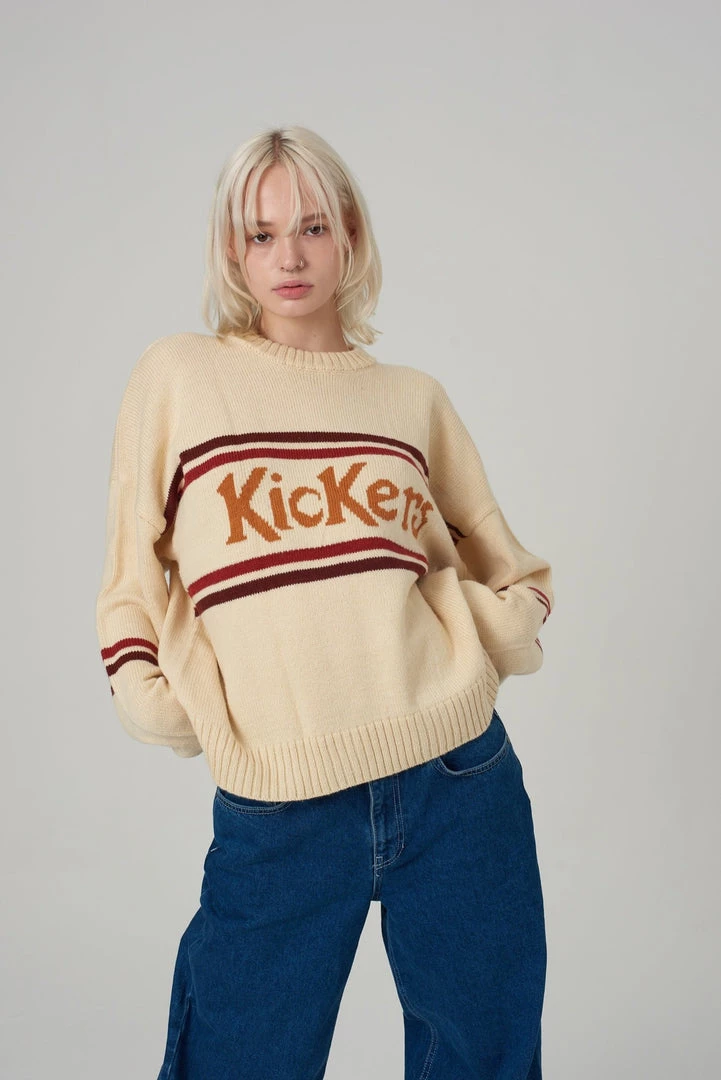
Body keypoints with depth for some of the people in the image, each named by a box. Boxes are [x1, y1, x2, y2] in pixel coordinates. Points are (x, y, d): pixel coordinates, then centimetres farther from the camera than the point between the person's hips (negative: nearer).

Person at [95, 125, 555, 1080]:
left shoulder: (413, 396, 8)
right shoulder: (177, 375, 3)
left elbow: (517, 575, 17)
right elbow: (132, 590, 6)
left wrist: (480, 644, -1)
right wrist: (163, 708, -5)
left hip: (459, 786, 2)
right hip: (276, 814, -1)